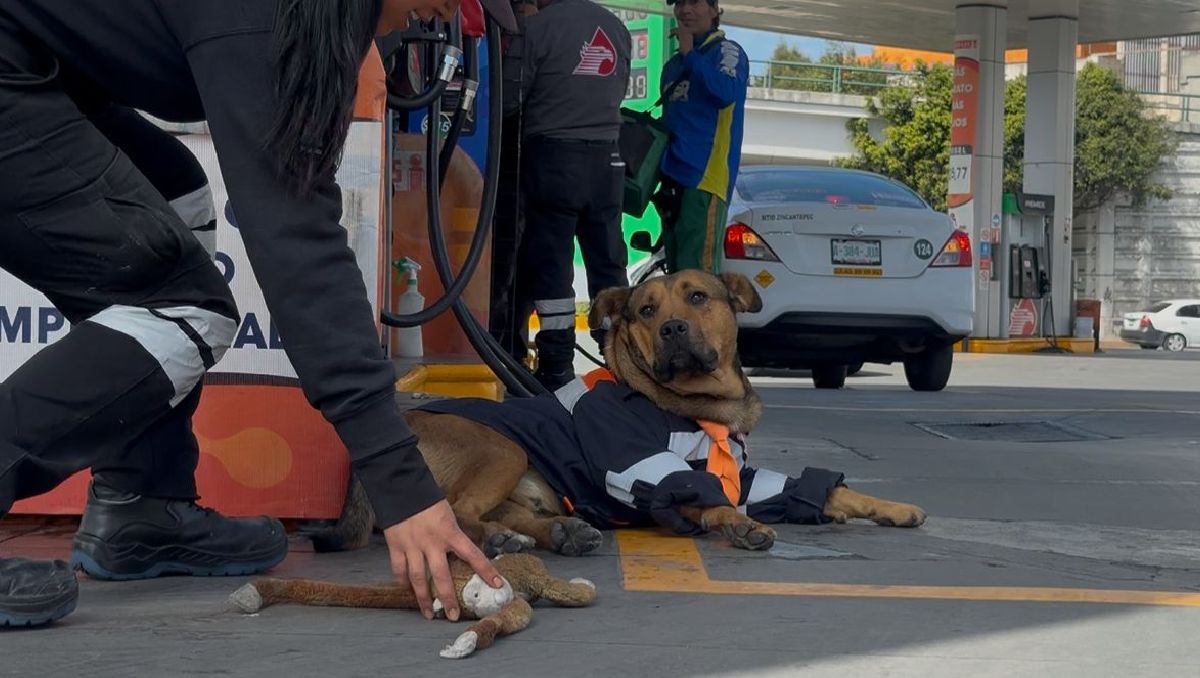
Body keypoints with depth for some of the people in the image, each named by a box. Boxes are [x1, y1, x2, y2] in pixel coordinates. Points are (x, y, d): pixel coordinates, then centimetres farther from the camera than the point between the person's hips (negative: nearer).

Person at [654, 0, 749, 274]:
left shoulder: (727, 51, 1)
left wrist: (690, 54, -12)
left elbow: (726, 92, -19)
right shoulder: (673, 66, 23)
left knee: (696, 270, -18)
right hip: (674, 176, 8)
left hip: (707, 176, -8)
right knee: (676, 271, 7)